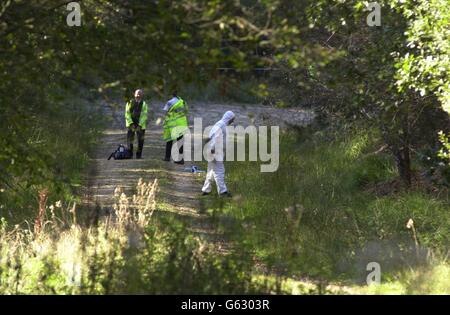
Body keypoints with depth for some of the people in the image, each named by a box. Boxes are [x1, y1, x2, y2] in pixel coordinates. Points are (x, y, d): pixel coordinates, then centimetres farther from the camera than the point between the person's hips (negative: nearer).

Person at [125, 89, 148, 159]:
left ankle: (138, 155, 8)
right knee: (130, 140, -4)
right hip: (131, 125, 0)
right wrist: (131, 124, -12)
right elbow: (127, 114, -1)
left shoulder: (144, 104, 2)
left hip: (141, 126, 0)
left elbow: (145, 116, -5)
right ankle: (130, 154, 3)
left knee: (140, 140, 1)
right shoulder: (130, 103, 4)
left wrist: (139, 125, -14)